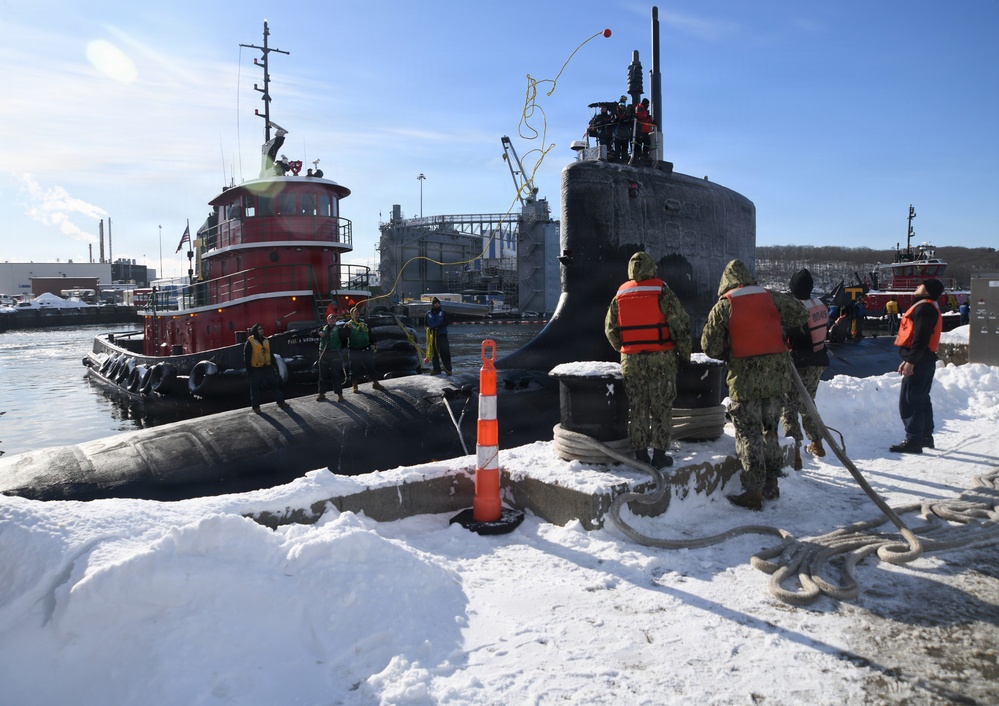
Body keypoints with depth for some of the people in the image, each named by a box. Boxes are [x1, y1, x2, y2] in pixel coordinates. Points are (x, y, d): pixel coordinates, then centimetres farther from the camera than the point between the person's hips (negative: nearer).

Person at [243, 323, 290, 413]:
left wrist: (273, 366, 13)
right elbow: (247, 357, -8)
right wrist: (249, 370, -12)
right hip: (256, 369, -5)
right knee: (255, 387, 3)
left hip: (267, 367, 5)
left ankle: (281, 402, 14)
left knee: (274, 384, 6)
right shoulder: (250, 342, -8)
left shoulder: (266, 341, 10)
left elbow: (270, 355, 16)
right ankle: (256, 406, 12)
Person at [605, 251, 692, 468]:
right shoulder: (662, 292, -6)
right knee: (661, 408, 5)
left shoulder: (620, 296, 7)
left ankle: (640, 454, 14)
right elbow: (680, 324, -9)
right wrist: (684, 354, 0)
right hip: (661, 360, -3)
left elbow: (610, 330, 12)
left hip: (631, 361, 3)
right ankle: (659, 454, 7)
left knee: (637, 409, 10)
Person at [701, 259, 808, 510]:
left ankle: (753, 491, 1)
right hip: (776, 376, 4)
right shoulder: (771, 298, 4)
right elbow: (800, 315, 15)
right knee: (769, 429, 18)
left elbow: (709, 346, -7)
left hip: (744, 379, -4)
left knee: (748, 434, 2)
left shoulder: (723, 306, -7)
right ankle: (771, 483, 26)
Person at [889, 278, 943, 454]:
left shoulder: (924, 308, -15)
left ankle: (913, 441, -9)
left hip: (920, 363, -11)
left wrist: (911, 361, -23)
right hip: (925, 361, 11)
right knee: (921, 400, 18)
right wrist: (908, 359, 23)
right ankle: (926, 436, 28)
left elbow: (920, 338, -23)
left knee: (909, 401, -10)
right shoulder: (929, 307, 20)